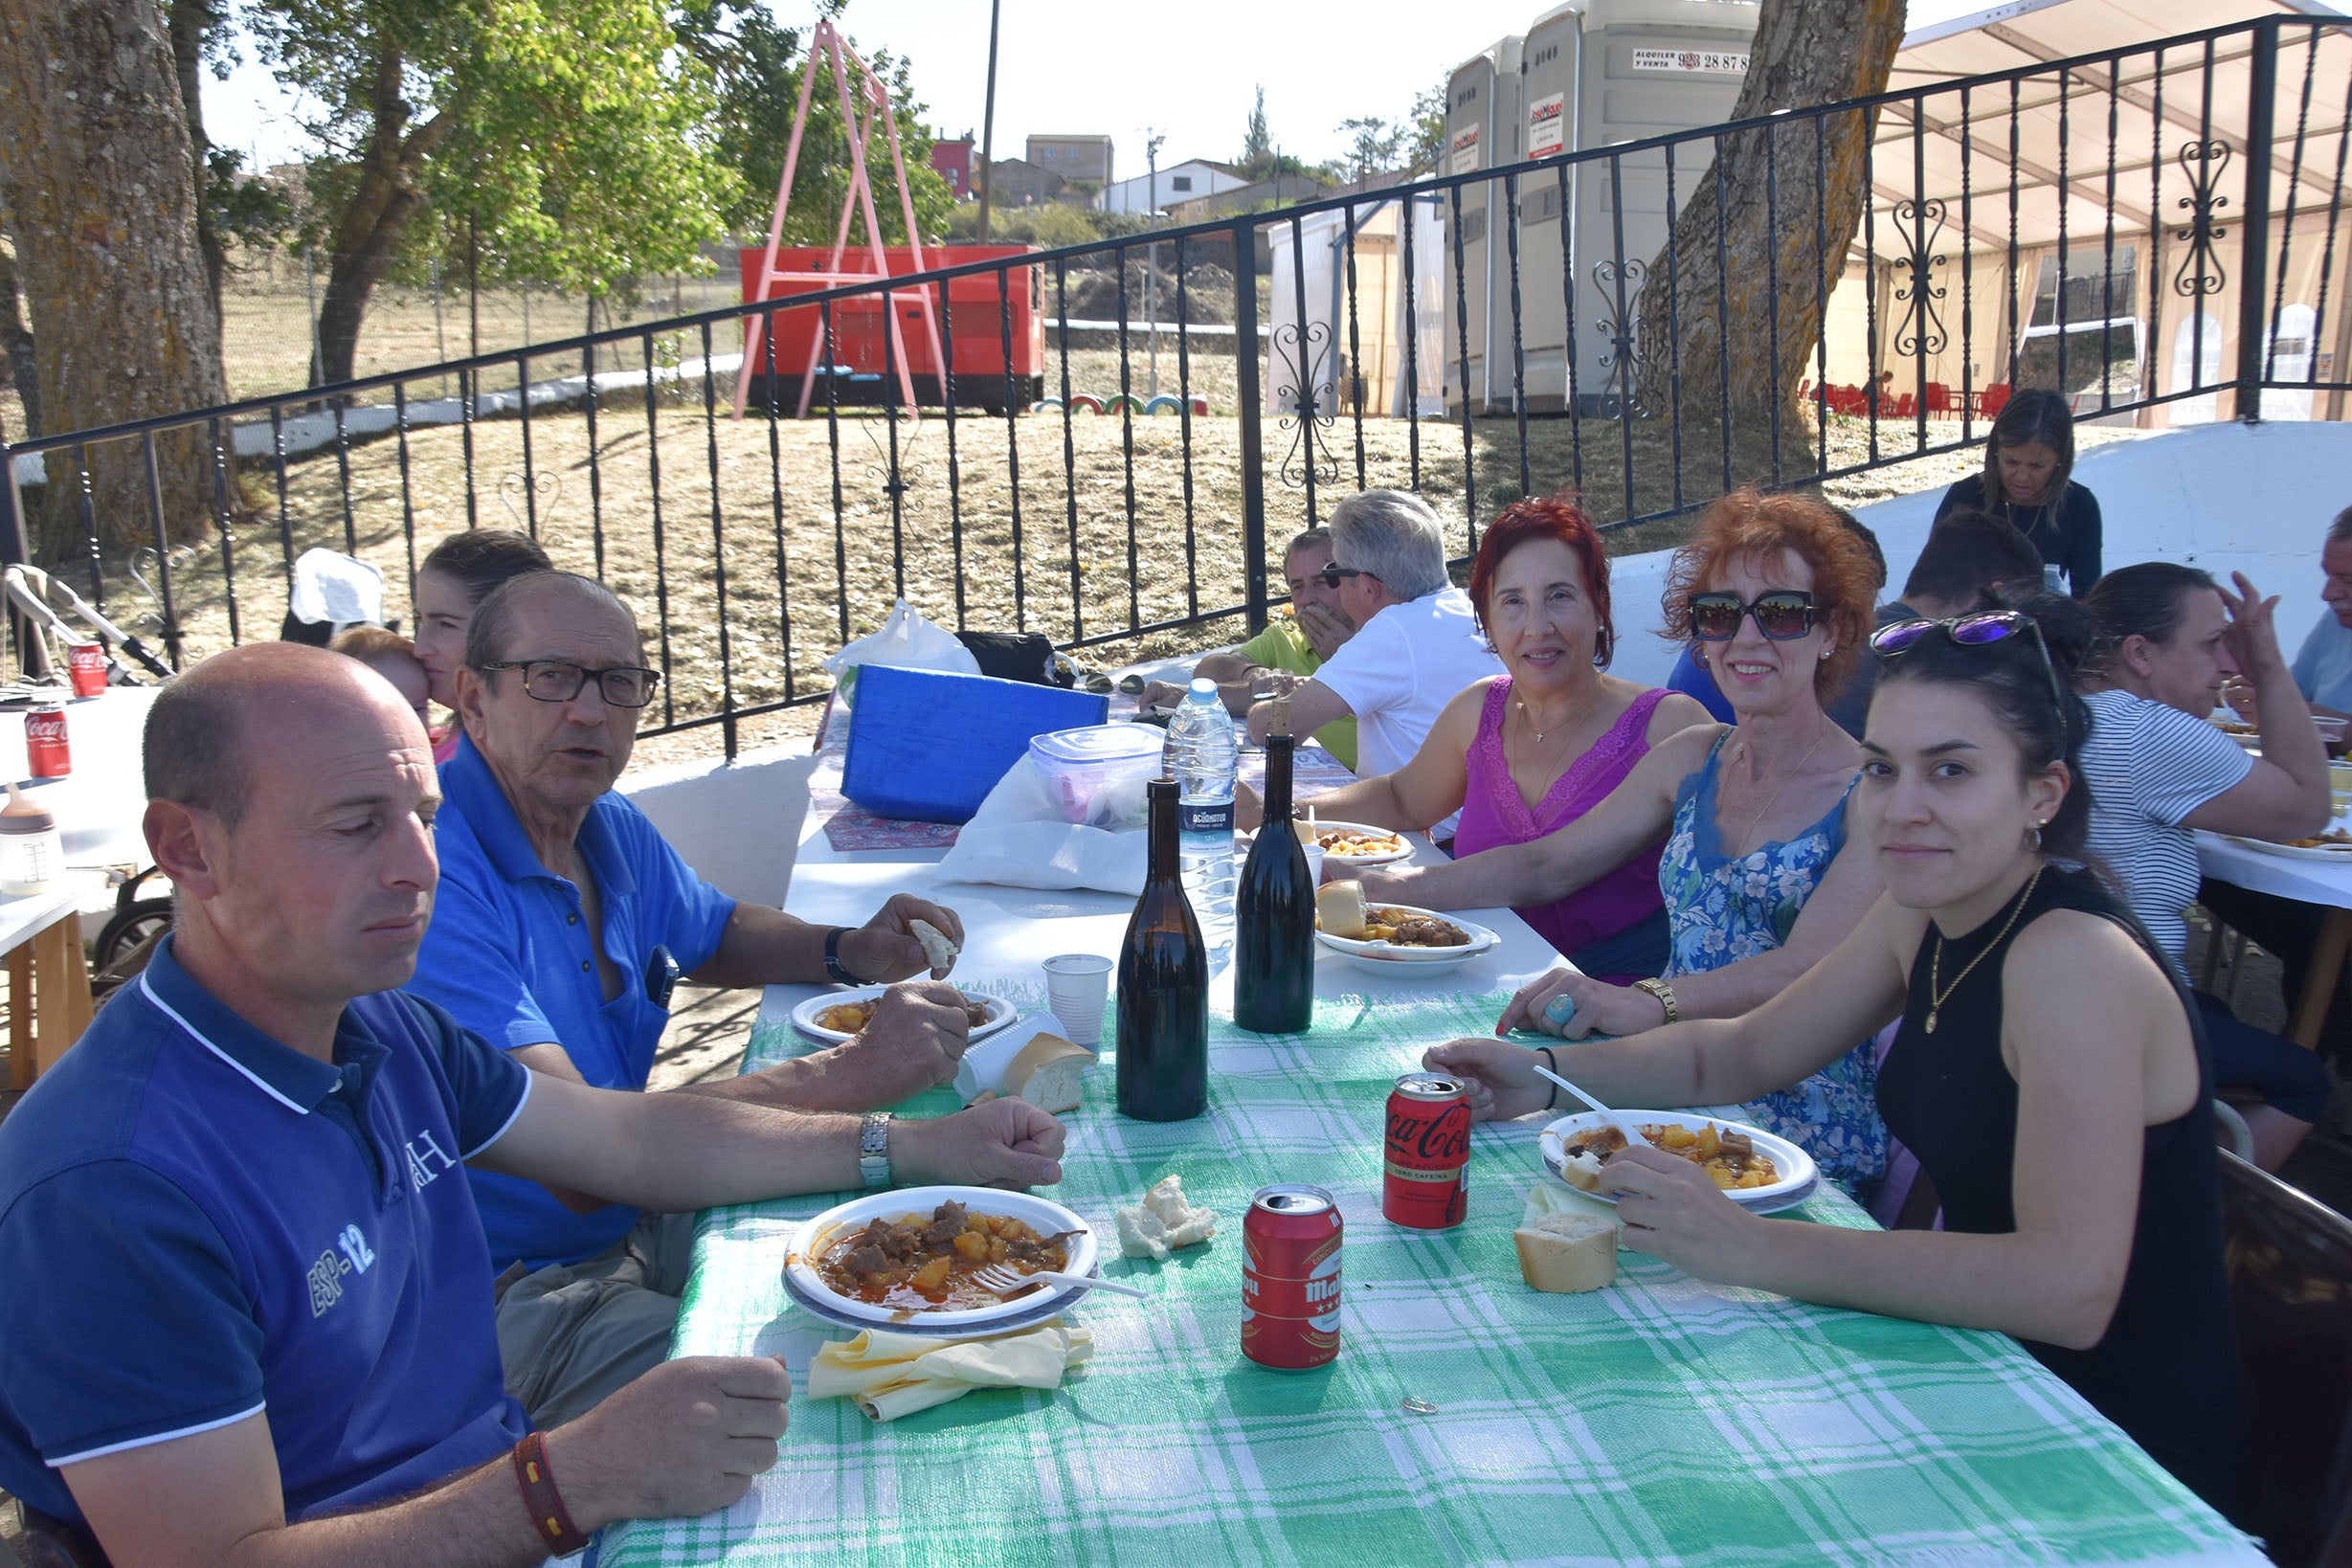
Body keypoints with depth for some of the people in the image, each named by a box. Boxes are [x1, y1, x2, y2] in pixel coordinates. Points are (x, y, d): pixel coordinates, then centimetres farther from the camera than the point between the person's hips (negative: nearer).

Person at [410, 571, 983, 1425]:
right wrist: (849, 1075, -31)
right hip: (514, 1299, -9)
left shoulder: (611, 827, 6)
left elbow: (717, 933, 27)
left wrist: (849, 952, 5)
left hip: (639, 1227, 9)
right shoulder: (428, 876, -25)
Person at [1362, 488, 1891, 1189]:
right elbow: (1545, 866, 17)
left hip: (1801, 1140, -6)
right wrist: (1384, 885, 4)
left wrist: (1647, 1003, -37)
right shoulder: (1692, 760, 12)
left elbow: (1811, 971, -20)